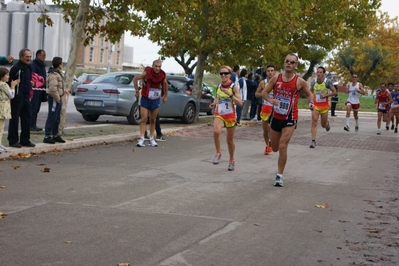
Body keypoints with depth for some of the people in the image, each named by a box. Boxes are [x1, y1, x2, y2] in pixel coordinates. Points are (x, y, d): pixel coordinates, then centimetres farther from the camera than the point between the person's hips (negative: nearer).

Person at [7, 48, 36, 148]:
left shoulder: (29, 68, 14)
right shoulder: (16, 68, -13)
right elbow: (9, 82, -15)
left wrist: (31, 84, 9)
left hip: (26, 98, 8)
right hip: (17, 98, -8)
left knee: (27, 119, 10)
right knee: (14, 119, -1)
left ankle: (25, 140, 18)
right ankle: (13, 140, 5)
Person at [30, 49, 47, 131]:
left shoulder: (42, 65, 19)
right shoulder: (34, 65, -9)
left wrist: (45, 88, 18)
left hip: (41, 90, 9)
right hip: (36, 89, -9)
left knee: (37, 108, 10)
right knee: (34, 107, -8)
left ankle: (33, 125, 14)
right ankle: (32, 125, -6)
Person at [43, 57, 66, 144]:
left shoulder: (58, 74, 16)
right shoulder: (53, 75, -18)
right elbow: (52, 89, -27)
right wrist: (57, 99, -20)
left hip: (58, 98, 10)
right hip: (54, 98, -10)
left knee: (57, 119, 17)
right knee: (52, 118, -7)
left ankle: (55, 135, 27)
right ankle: (47, 136, -4)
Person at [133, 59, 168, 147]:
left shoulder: (162, 75, -7)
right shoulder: (147, 73, -16)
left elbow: (165, 84, 14)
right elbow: (135, 79, -4)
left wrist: (165, 96, 17)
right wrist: (137, 91, -3)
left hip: (156, 100, 3)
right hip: (145, 99, -3)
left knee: (153, 120, 9)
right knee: (144, 119, -9)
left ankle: (151, 139, 17)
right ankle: (141, 139, -9)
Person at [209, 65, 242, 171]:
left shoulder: (234, 87, -7)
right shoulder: (218, 87, 5)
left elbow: (240, 103, -15)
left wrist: (230, 94, -26)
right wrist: (214, 103, 1)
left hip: (230, 116, -2)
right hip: (219, 114, 2)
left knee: (230, 140, 9)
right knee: (216, 131, -30)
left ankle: (231, 160, 32)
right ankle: (218, 153, -11)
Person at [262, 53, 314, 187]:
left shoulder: (300, 81, -8)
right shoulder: (276, 78, -3)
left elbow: (309, 94, 7)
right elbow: (264, 92, 2)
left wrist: (310, 103, -14)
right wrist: (270, 100, -19)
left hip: (290, 119, -3)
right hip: (276, 117, 3)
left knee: (282, 147, -14)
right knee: (275, 148, 15)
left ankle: (279, 176, -2)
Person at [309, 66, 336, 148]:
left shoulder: (328, 82, -9)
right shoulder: (313, 82, 0)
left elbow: (334, 92, -4)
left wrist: (325, 95, -16)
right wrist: (312, 97, 3)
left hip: (324, 105, -1)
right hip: (315, 105, 1)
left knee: (323, 125, 11)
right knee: (314, 122, -15)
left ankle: (327, 123, 49)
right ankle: (313, 141, -16)